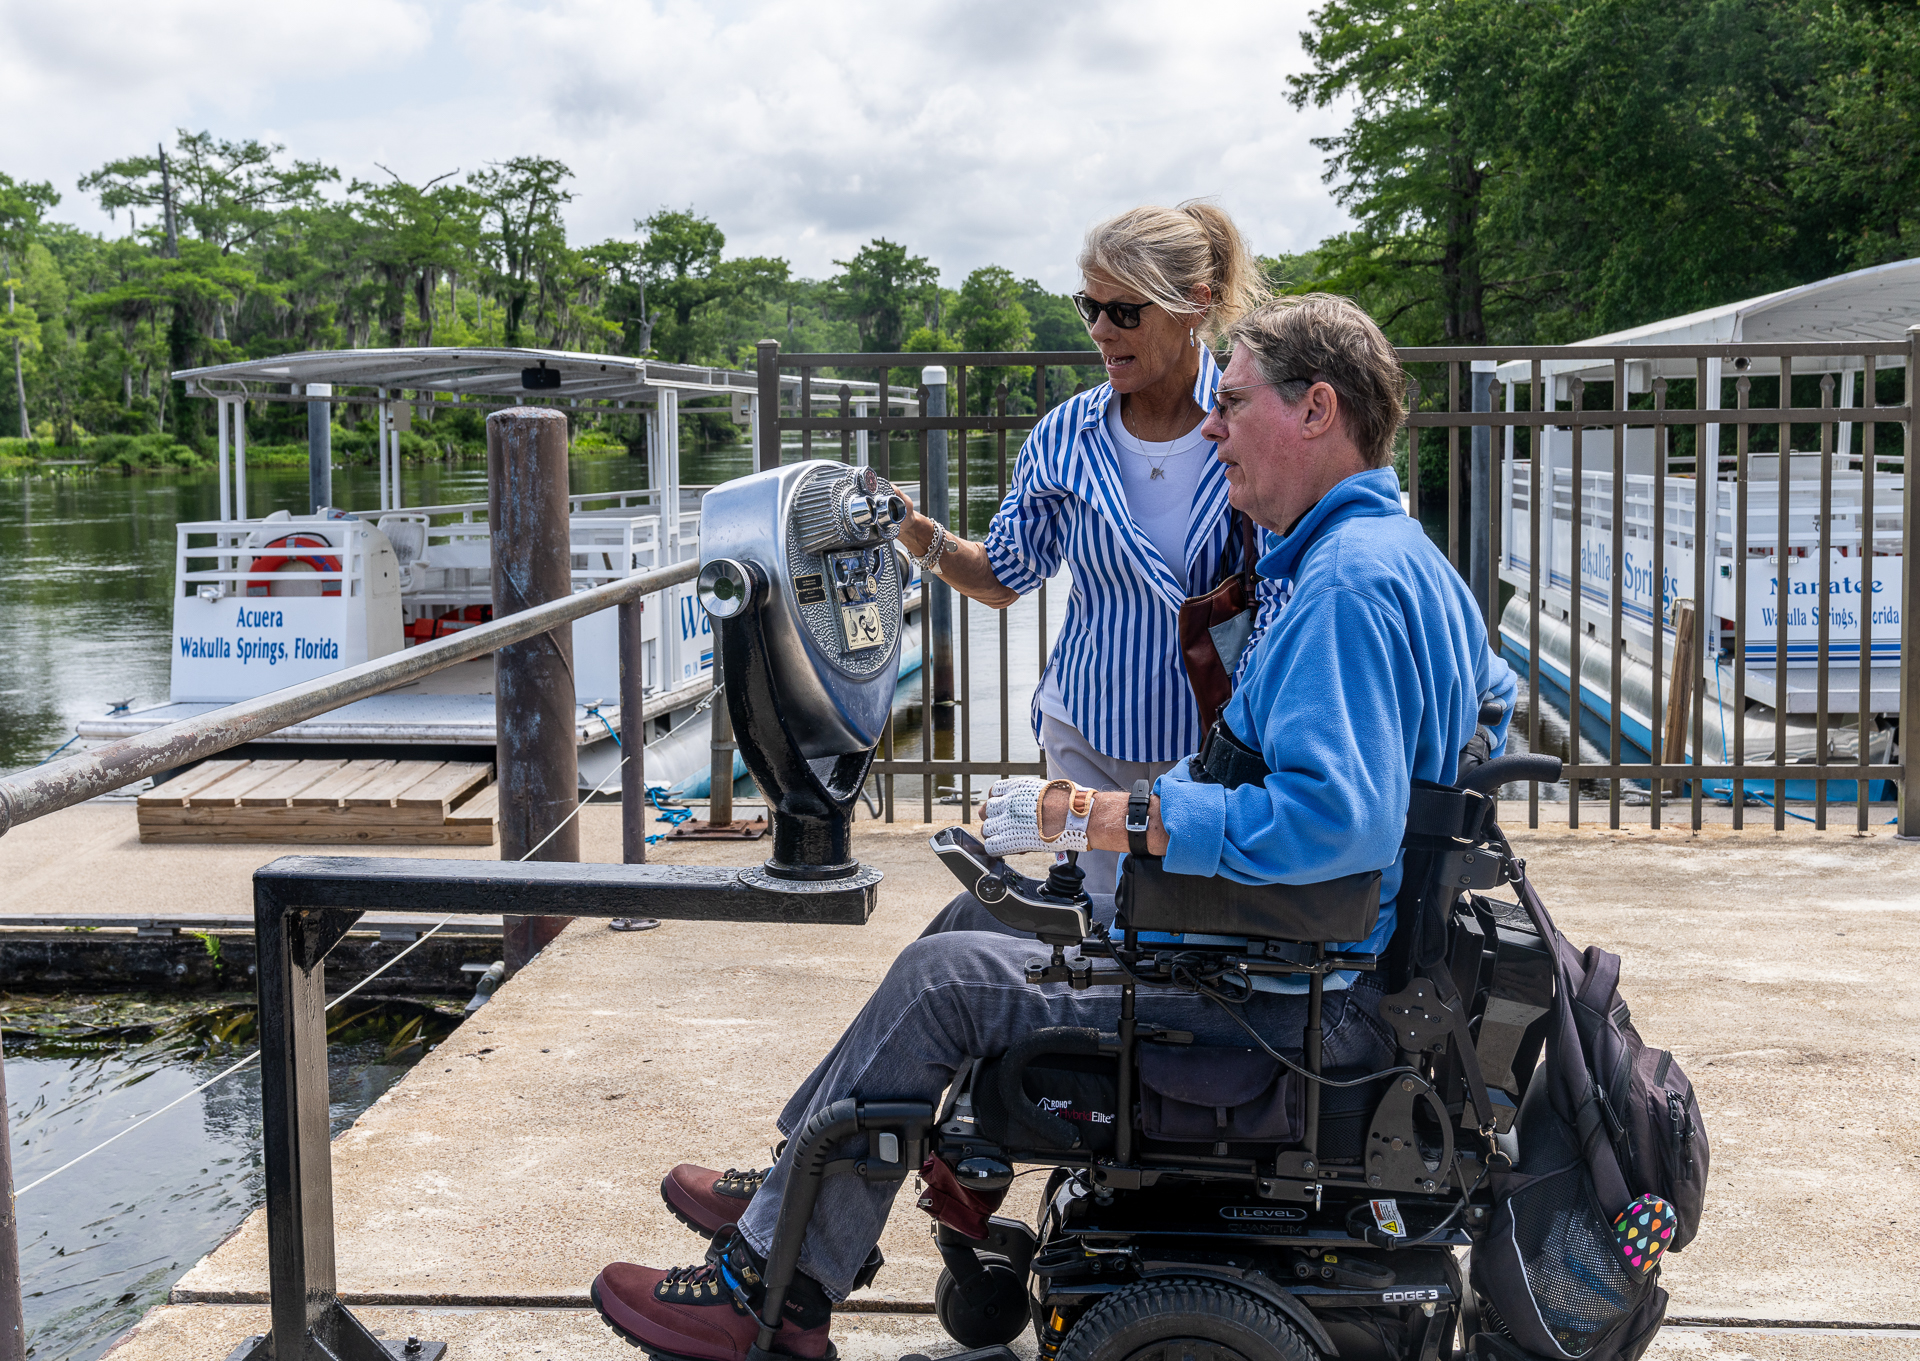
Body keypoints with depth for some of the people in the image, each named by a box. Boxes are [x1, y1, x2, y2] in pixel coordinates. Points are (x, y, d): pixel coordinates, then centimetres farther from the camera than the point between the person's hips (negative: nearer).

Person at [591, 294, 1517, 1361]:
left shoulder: (1351, 581, -23)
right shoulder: (1406, 555, 11)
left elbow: (1334, 820, -34)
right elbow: (1494, 698, 26)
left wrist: (1107, 817, -25)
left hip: (1301, 999, -11)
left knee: (947, 977, -9)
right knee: (984, 912, 16)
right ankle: (802, 1189, 25)